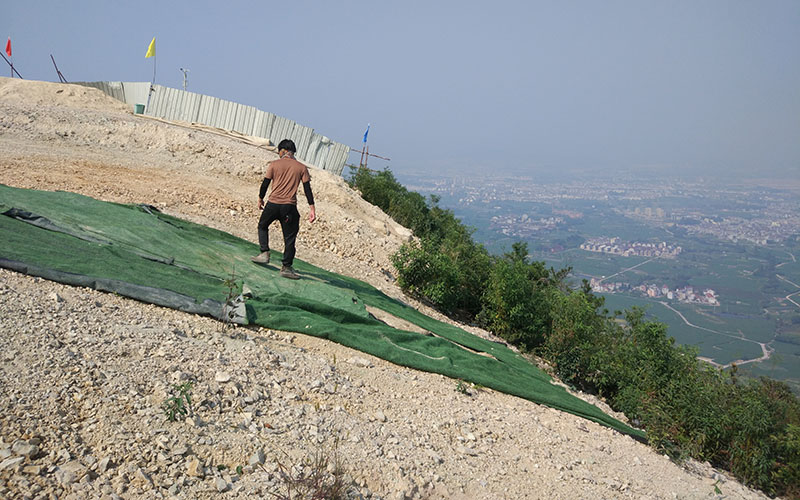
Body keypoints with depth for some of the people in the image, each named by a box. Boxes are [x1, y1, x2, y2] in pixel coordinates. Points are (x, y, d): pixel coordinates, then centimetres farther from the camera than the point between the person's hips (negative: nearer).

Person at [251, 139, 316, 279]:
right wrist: (312, 208, 0)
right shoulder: (302, 168, 4)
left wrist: (260, 199, 19)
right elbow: (307, 189, 0)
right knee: (289, 237, 5)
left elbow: (265, 183, 4)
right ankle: (286, 267, 4)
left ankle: (264, 253, 13)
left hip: (273, 204, 0)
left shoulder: (274, 165, 2)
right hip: (289, 207, 0)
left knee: (262, 226, 25)